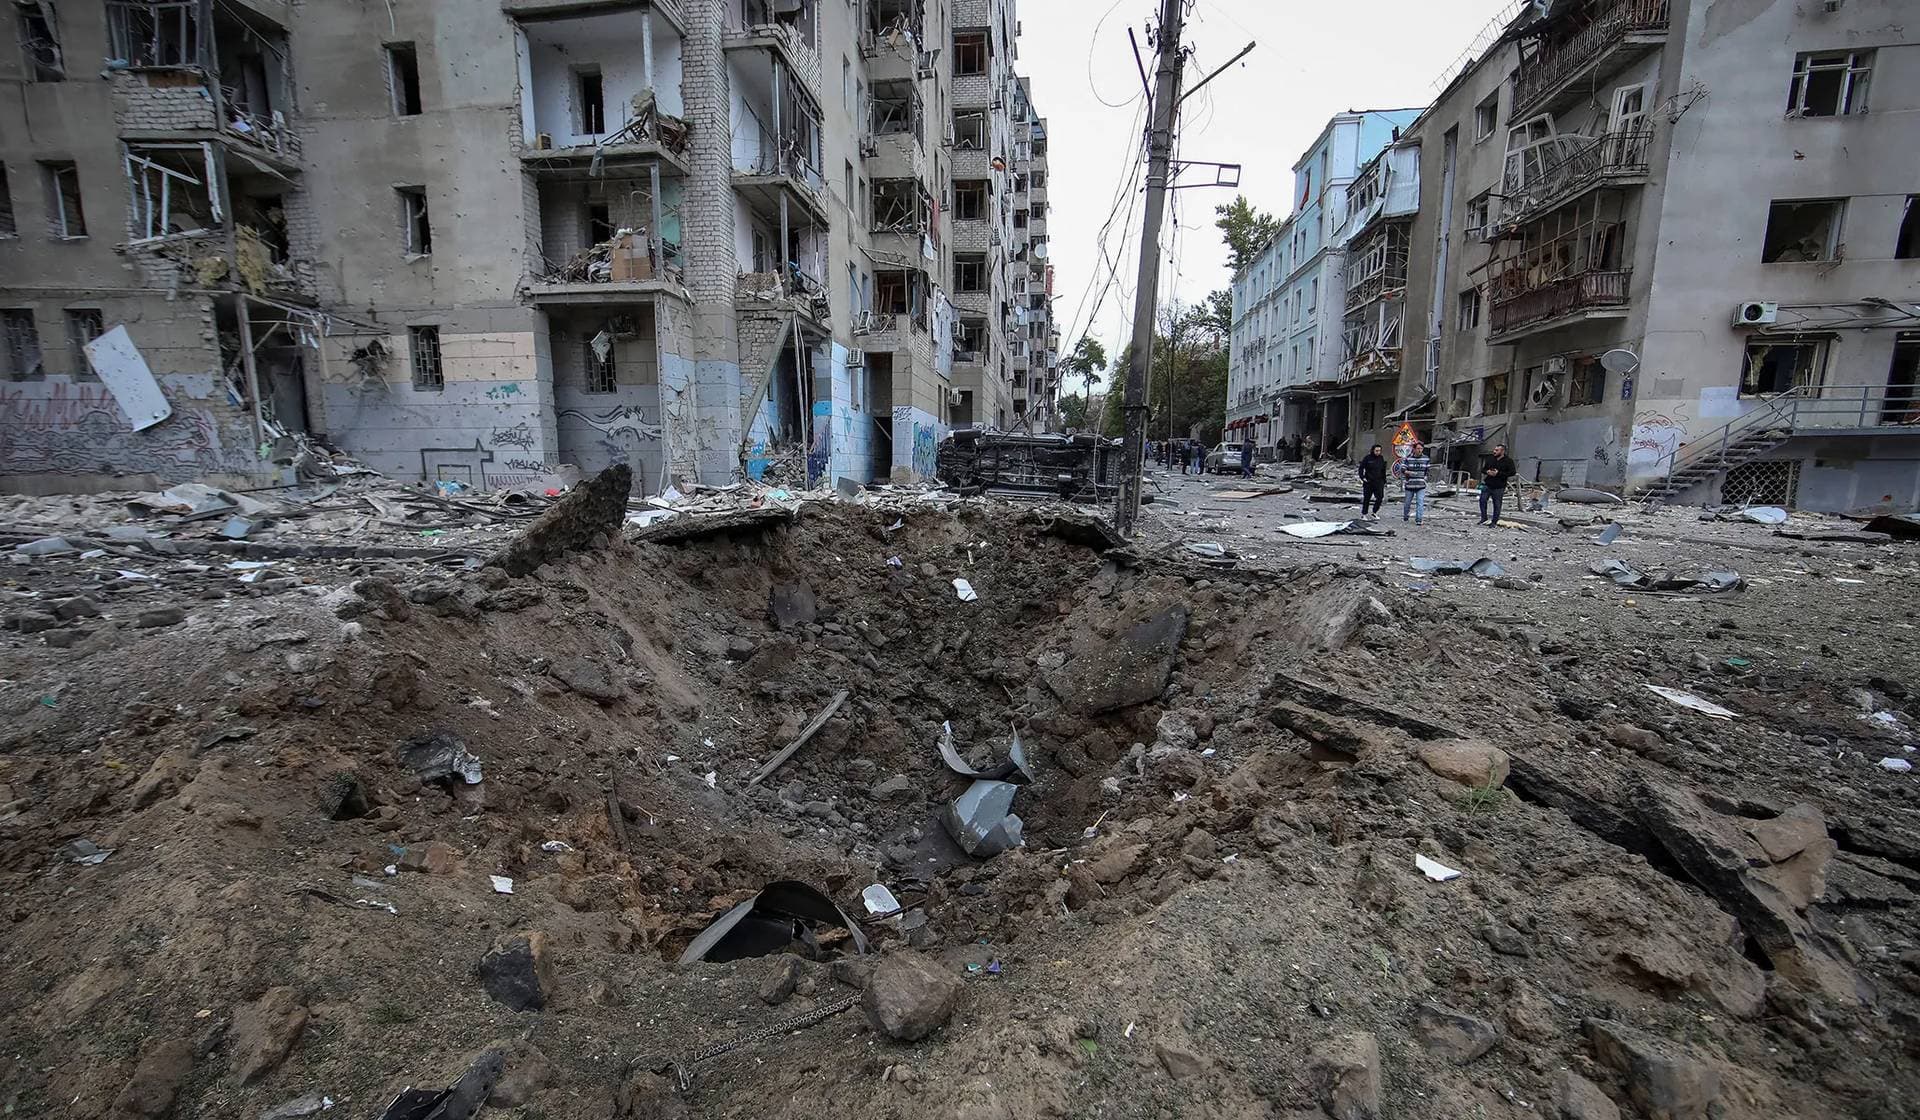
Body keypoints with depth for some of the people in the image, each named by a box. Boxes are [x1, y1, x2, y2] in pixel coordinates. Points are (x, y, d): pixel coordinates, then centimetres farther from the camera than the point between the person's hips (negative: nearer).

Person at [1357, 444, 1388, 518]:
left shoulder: (1381, 458, 7)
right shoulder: (1367, 458, -5)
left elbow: (1383, 471, 15)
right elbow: (1361, 468, -1)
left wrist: (1385, 481, 14)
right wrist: (1362, 477, -13)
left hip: (1379, 482, 3)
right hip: (1368, 482, -3)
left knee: (1380, 498, -6)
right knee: (1366, 499, 5)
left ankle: (1374, 512, 11)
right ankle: (1364, 514, 16)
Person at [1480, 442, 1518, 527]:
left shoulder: (1508, 461, -4)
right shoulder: (1491, 459, 9)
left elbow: (1512, 472, -11)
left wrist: (1498, 473, -19)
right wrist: (1487, 472, -5)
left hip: (1499, 488, -4)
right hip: (1487, 485, 4)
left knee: (1497, 505, 3)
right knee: (1482, 500, -3)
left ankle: (1494, 522, 13)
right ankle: (1484, 519, 13)